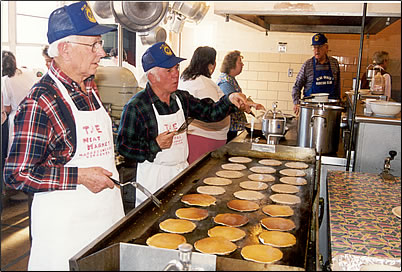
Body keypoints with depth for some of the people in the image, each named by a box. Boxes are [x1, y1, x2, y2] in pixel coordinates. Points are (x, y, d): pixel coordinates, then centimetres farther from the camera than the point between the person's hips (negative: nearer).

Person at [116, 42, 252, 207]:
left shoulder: (181, 98, 4)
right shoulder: (136, 106, -15)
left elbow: (210, 112, 8)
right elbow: (123, 147, -14)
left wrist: (229, 100, -10)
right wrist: (155, 145, -24)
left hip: (182, 171, 6)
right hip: (154, 177, -6)